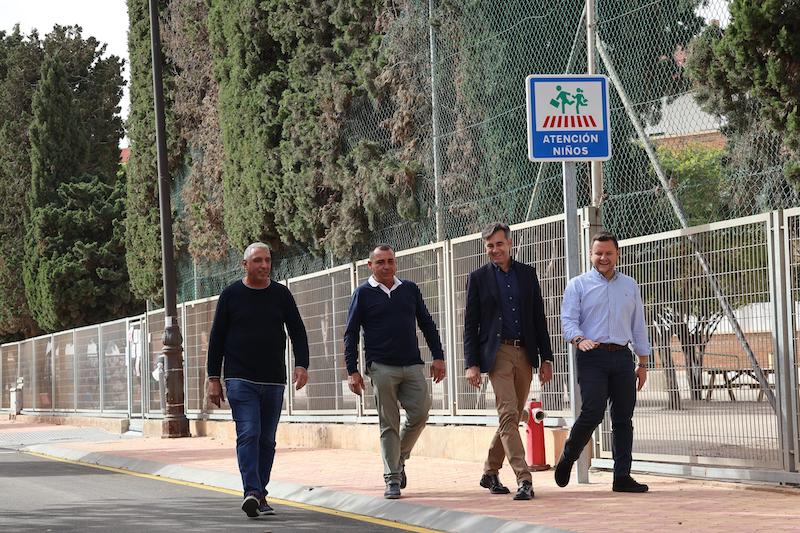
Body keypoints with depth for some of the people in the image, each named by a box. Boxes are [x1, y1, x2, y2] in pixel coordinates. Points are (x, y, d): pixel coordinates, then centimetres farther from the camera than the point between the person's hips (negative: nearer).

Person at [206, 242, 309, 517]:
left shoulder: (281, 295, 8)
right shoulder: (231, 295, 2)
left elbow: (298, 331, 8)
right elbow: (217, 338, 5)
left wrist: (301, 365, -9)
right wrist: (213, 378, 1)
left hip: (273, 381, 3)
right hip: (241, 380, -3)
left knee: (267, 440, 6)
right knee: (248, 435, -16)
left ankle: (259, 496, 14)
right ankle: (252, 493, -25)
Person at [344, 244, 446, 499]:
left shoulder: (410, 289, 12)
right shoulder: (363, 294, 3)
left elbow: (427, 324, 16)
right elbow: (351, 334, 2)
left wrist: (438, 357, 8)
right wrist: (352, 371, -5)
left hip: (412, 365, 3)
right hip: (382, 368, -3)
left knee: (419, 415, -5)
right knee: (389, 425, -2)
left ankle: (399, 459, 20)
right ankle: (392, 480, 3)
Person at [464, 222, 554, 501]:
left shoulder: (527, 273, 11)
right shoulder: (478, 278, 3)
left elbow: (539, 317, 12)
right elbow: (471, 324, 2)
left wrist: (546, 358, 7)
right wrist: (471, 364, -7)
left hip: (525, 353, 4)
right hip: (497, 353, -4)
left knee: (512, 417, 9)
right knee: (508, 415, -13)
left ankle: (490, 473, 24)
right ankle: (524, 480, -17)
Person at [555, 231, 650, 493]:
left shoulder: (630, 285, 18)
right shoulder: (578, 285, 6)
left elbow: (638, 326, 19)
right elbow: (568, 319, -3)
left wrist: (643, 363, 16)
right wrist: (579, 339, -24)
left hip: (622, 356, 4)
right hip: (592, 356, -4)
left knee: (623, 418, 1)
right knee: (593, 412, -16)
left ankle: (622, 476, 3)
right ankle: (568, 457, 6)